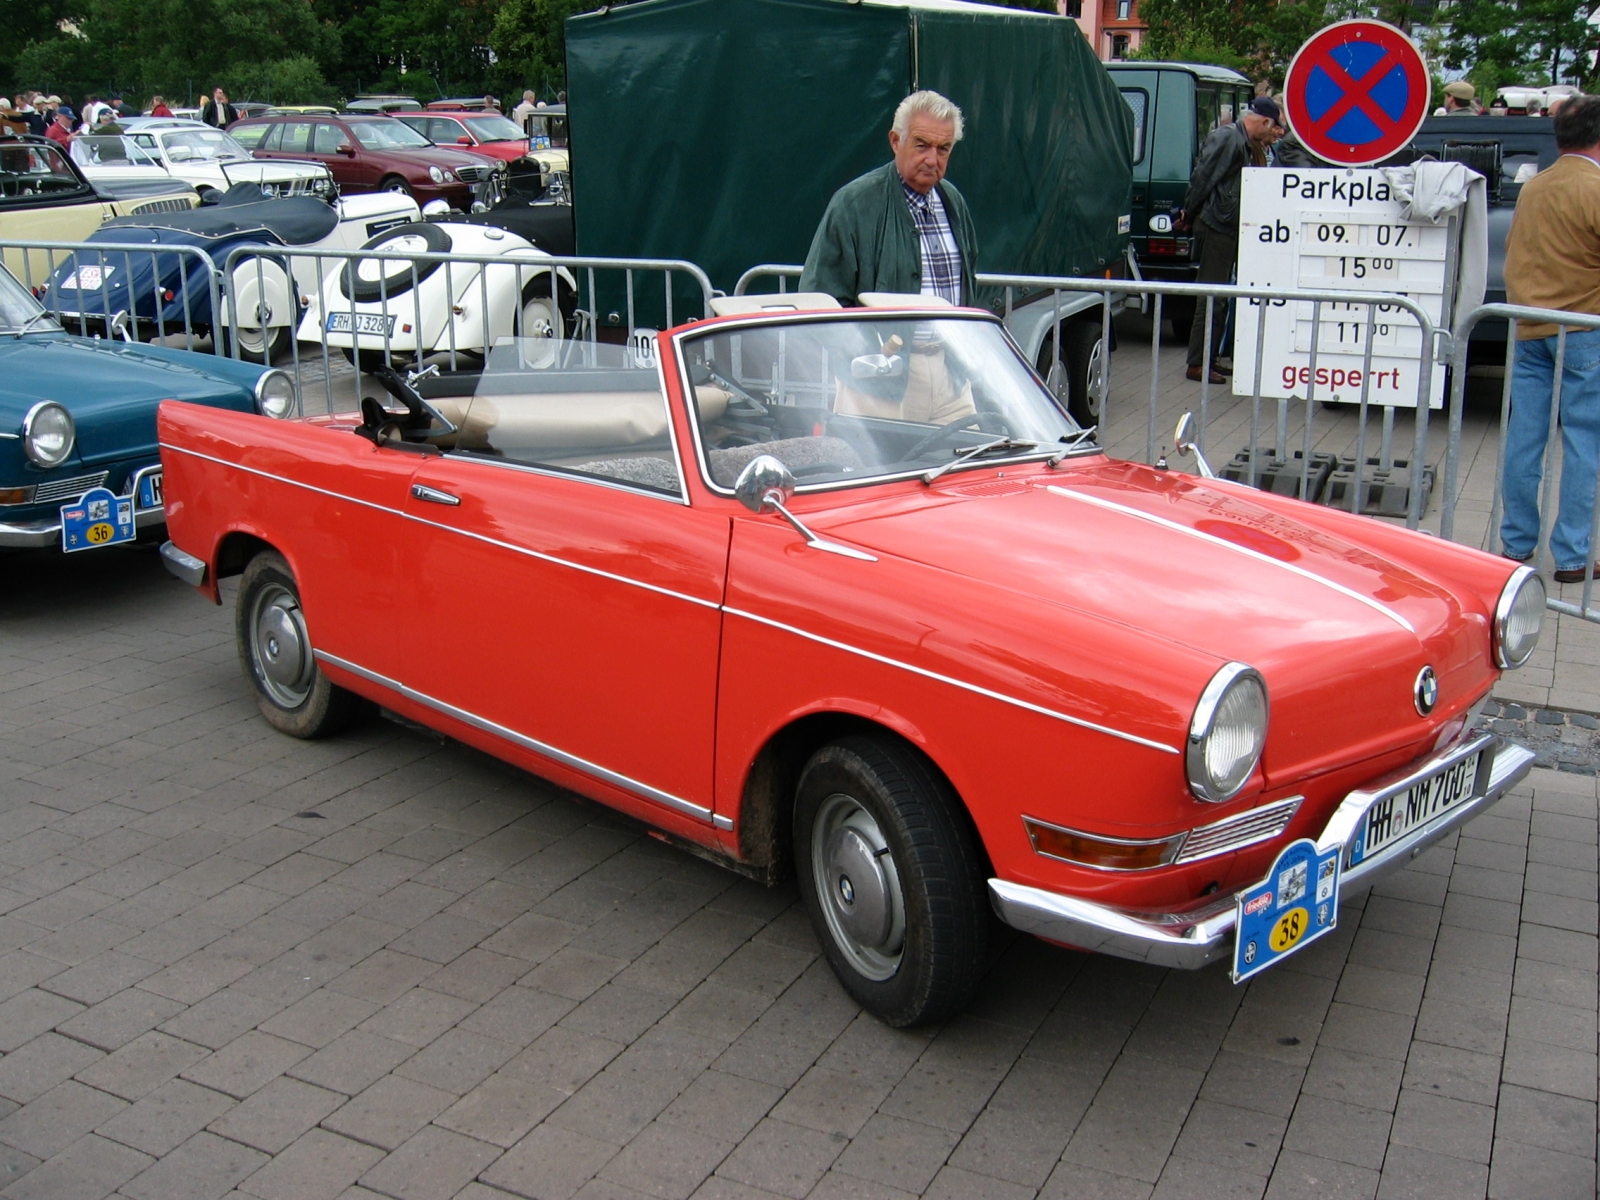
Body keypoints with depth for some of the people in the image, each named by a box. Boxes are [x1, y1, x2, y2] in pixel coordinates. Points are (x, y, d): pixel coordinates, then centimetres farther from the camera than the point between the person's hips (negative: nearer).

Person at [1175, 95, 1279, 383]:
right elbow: (1203, 177, -17)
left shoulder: (1245, 143, 19)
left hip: (1228, 228, 10)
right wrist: (1189, 216, -10)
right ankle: (1197, 364, -3)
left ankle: (1209, 359, 20)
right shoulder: (1227, 137, -13)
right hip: (1217, 227, -10)